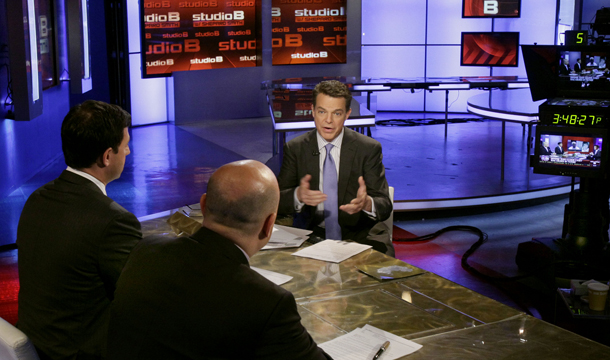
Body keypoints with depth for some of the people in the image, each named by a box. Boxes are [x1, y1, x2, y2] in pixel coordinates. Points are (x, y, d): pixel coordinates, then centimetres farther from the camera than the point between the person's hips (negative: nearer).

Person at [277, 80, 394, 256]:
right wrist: (298, 195, -24)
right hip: (311, 233, 0)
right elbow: (278, 201, 0)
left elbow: (385, 206, -2)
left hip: (359, 235, 0)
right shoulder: (295, 148, 5)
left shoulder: (369, 148, 1)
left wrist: (367, 203, -27)